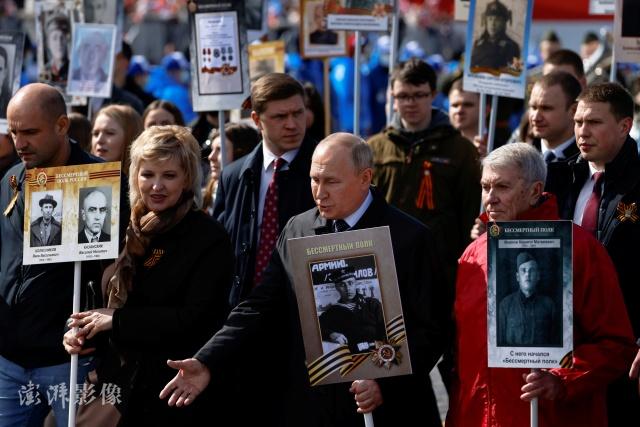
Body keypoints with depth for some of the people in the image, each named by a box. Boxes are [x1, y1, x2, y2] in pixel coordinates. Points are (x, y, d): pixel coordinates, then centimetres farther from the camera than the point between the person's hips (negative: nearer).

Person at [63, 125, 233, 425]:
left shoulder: (209, 239, -8)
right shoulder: (129, 234, 10)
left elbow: (195, 318, -17)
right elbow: (103, 301, 17)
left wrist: (118, 321, -16)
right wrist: (81, 331, -5)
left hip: (178, 391, -5)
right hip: (121, 381, 5)